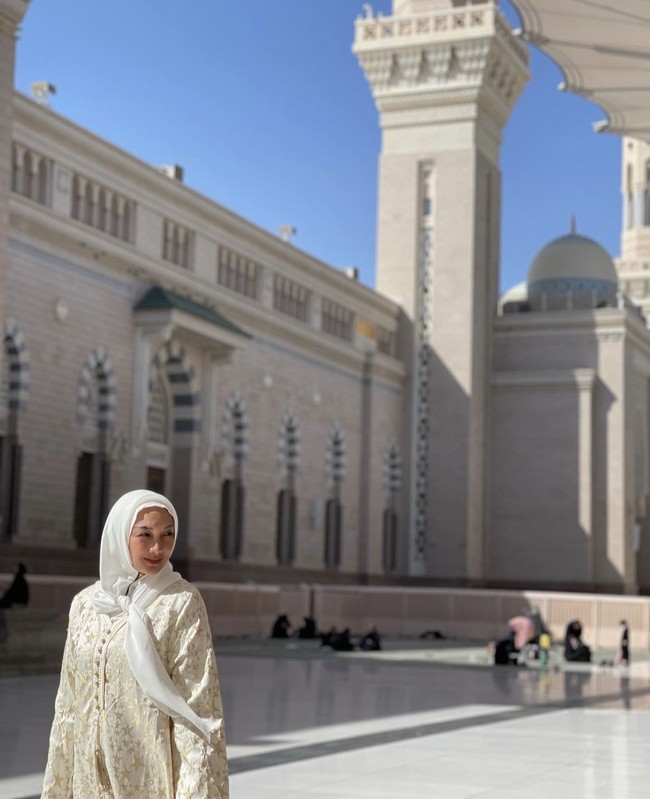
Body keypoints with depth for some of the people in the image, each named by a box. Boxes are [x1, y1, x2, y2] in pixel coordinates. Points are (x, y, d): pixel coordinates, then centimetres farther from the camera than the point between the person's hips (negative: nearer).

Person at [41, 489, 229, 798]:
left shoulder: (182, 603, -9)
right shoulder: (84, 603, 5)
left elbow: (196, 704, -12)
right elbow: (69, 702, 10)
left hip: (152, 773, -4)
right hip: (93, 771, 4)